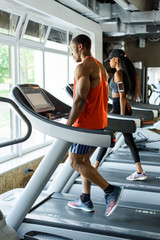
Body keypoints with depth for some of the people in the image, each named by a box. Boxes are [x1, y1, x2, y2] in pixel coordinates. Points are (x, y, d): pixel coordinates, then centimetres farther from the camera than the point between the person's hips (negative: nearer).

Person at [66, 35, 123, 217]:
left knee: (75, 162, -1)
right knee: (83, 159, 16)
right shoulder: (100, 67, 16)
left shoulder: (83, 68, -14)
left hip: (87, 123, -10)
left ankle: (110, 190, -3)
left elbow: (80, 99, -22)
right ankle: (85, 200, 21)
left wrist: (68, 125, -19)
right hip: (100, 122, 10)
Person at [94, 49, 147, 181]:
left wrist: (122, 116, -20)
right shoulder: (128, 71, 13)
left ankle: (94, 168, 15)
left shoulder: (118, 73, -15)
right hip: (126, 108, 9)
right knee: (129, 140, 9)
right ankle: (140, 172, 10)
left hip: (119, 108, -9)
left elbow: (122, 96, -20)